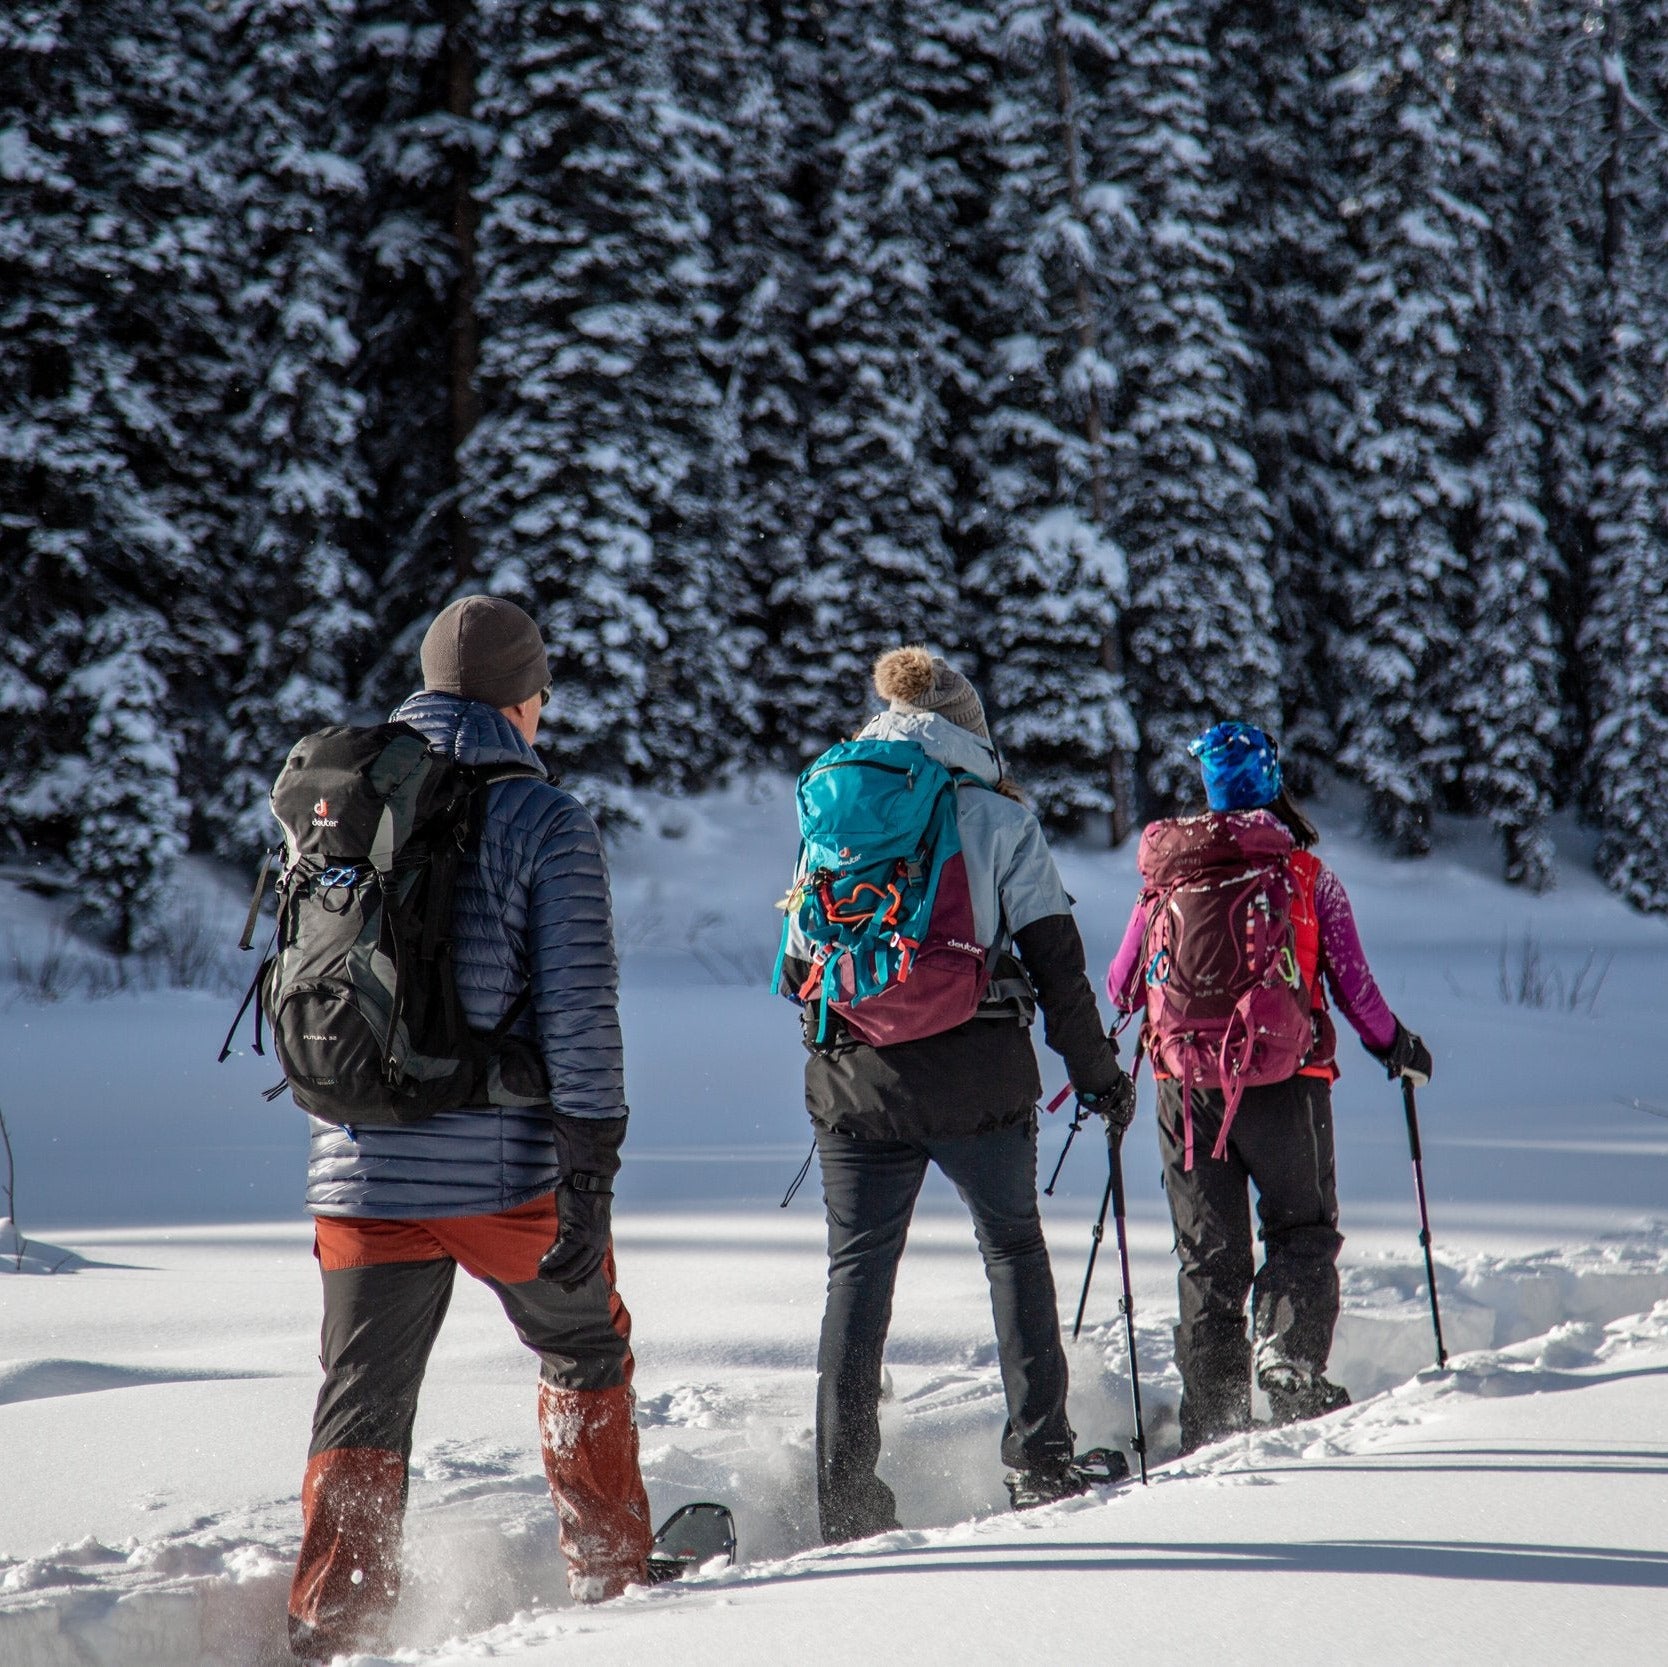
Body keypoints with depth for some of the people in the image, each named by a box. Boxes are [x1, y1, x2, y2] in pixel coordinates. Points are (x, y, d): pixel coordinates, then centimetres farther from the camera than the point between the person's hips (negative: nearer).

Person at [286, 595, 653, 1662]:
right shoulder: (547, 823, -7)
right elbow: (579, 1009, -13)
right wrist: (590, 1180, -13)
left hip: (364, 1171, 3)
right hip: (507, 1169, -3)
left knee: (362, 1413, 9)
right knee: (587, 1350, 21)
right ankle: (613, 1575, 31)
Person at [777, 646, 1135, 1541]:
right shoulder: (999, 816, 0)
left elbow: (798, 965, 11)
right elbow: (1054, 958, -2)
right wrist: (1096, 1069, 7)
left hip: (858, 1082, 1)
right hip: (980, 1082, -1)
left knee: (857, 1274, 7)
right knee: (1014, 1250, 17)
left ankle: (846, 1493, 3)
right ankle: (1039, 1460, 14)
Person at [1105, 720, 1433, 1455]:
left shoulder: (1165, 874, 4)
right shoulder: (1308, 875, -2)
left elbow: (1121, 988, 9)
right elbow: (1352, 983, -2)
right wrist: (1395, 1045, 16)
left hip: (1187, 1083, 2)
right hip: (1284, 1080, -2)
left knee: (1208, 1255, 10)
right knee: (1302, 1229, 13)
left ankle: (1211, 1414, 7)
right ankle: (1288, 1351, -12)